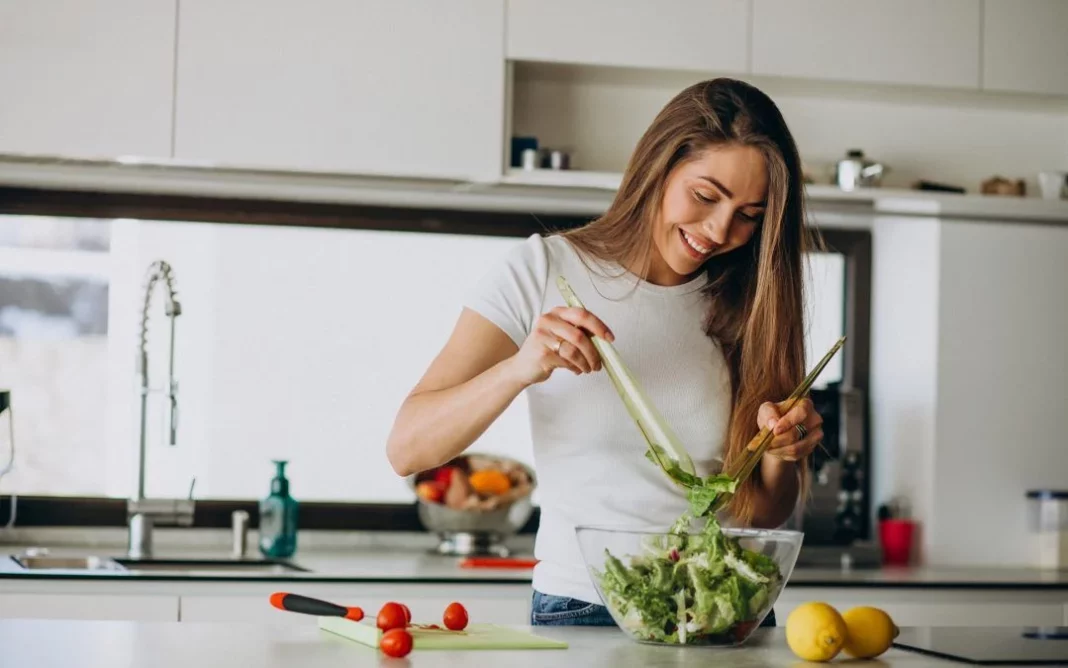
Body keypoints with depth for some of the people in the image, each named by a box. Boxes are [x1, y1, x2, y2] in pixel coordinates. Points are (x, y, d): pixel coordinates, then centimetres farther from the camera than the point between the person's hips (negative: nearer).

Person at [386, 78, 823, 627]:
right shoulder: (545, 270, 0)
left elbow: (763, 516, 13)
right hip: (579, 610, -3)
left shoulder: (748, 305, 7)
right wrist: (520, 369, -22)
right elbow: (406, 450, -6)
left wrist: (780, 453, -9)